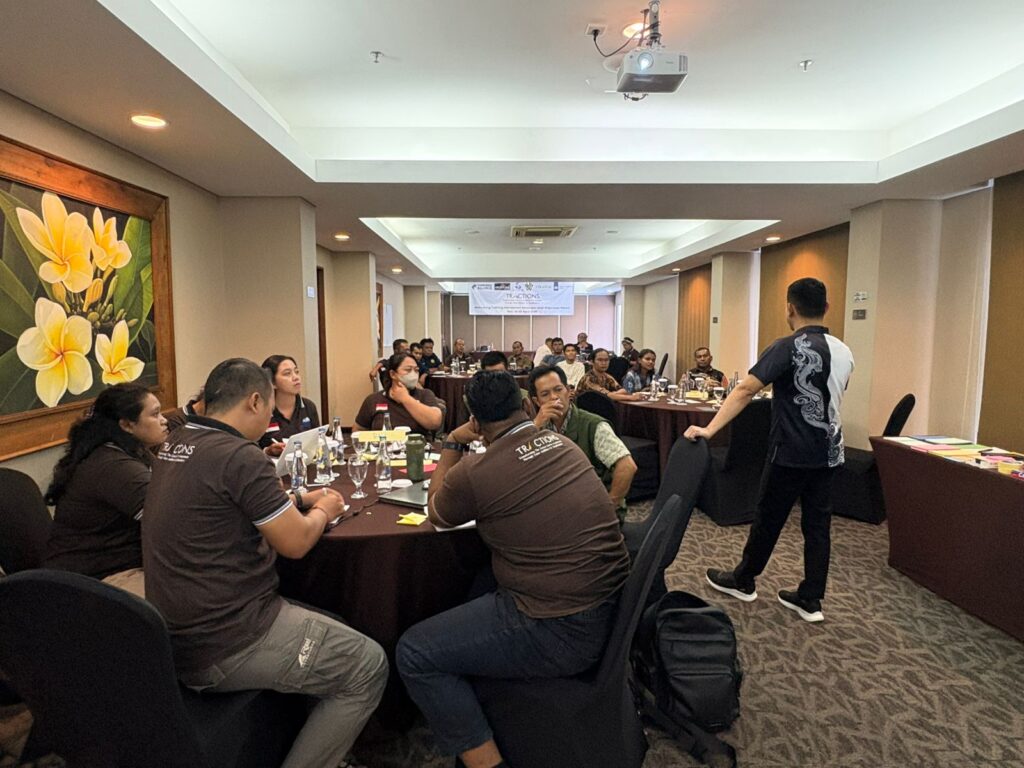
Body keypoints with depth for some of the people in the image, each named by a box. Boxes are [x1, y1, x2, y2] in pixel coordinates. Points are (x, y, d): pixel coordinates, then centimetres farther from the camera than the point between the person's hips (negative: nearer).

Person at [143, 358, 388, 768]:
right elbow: (296, 541, -15)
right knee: (368, 666, 1)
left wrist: (302, 499, 15)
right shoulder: (239, 455, -23)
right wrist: (322, 511, 5)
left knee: (329, 627, 24)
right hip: (226, 646, -9)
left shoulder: (175, 446, 5)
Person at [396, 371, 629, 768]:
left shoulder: (474, 474, -18)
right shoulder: (563, 443, 2)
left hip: (563, 632, -8)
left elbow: (436, 514, 6)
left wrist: (452, 445, 10)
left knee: (413, 654, 1)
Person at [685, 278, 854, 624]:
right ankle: (810, 598, 20)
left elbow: (745, 390, -25)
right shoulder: (844, 351, 5)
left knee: (768, 518, 8)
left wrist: (710, 429, -27)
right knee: (817, 523, 11)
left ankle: (743, 580, 25)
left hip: (792, 452, -6)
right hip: (828, 451, 6)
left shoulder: (789, 347, -18)